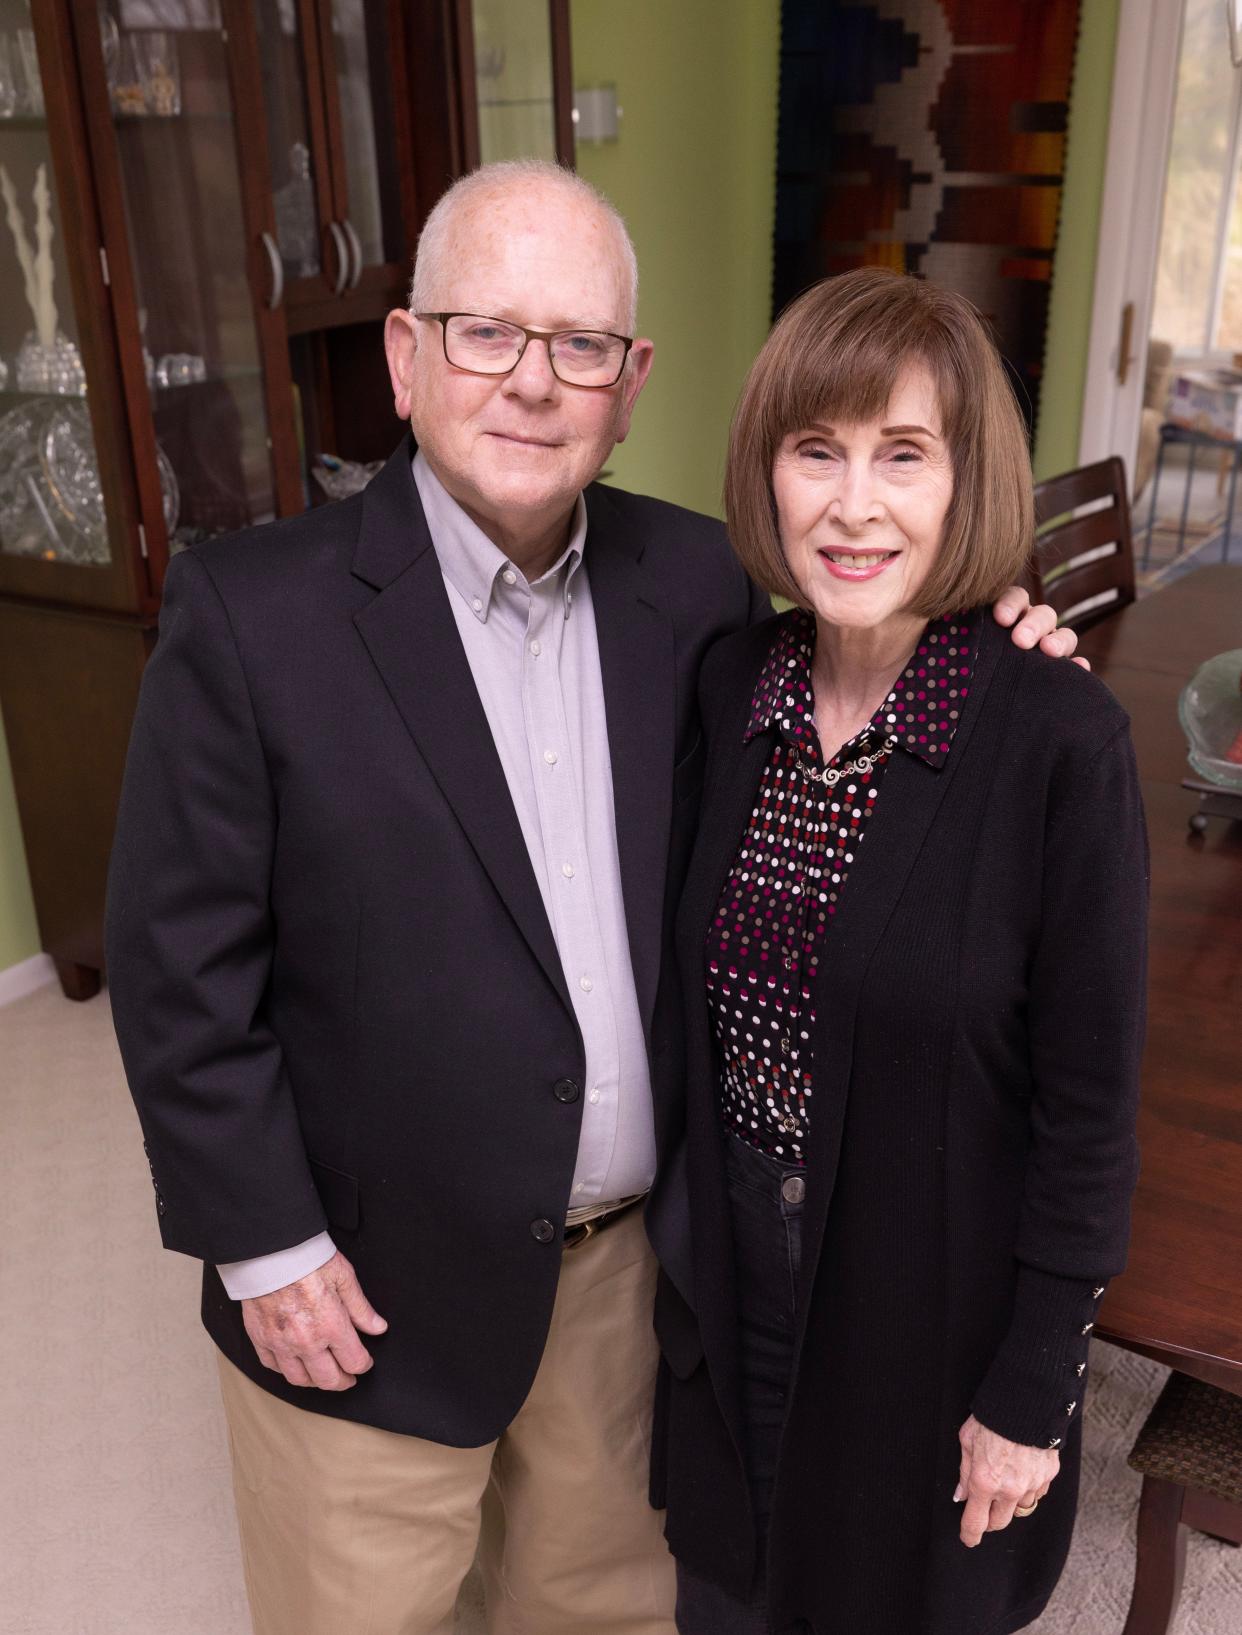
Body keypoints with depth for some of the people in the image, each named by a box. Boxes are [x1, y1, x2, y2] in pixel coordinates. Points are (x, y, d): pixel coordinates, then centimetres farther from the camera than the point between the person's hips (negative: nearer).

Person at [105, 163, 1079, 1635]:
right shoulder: (253, 613, -18)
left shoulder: (692, 580, -5)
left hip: (630, 1240, 4)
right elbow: (178, 962, -14)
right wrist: (267, 1248, -11)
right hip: (374, 1279, -3)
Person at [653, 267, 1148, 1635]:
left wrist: (1031, 1393, -9)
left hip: (936, 1303, -3)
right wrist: (683, 1245, 8)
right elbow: (691, 997, 2)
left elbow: (1088, 1105, -15)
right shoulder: (727, 689, -8)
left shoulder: (1060, 740, -22)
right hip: (731, 1284, 4)